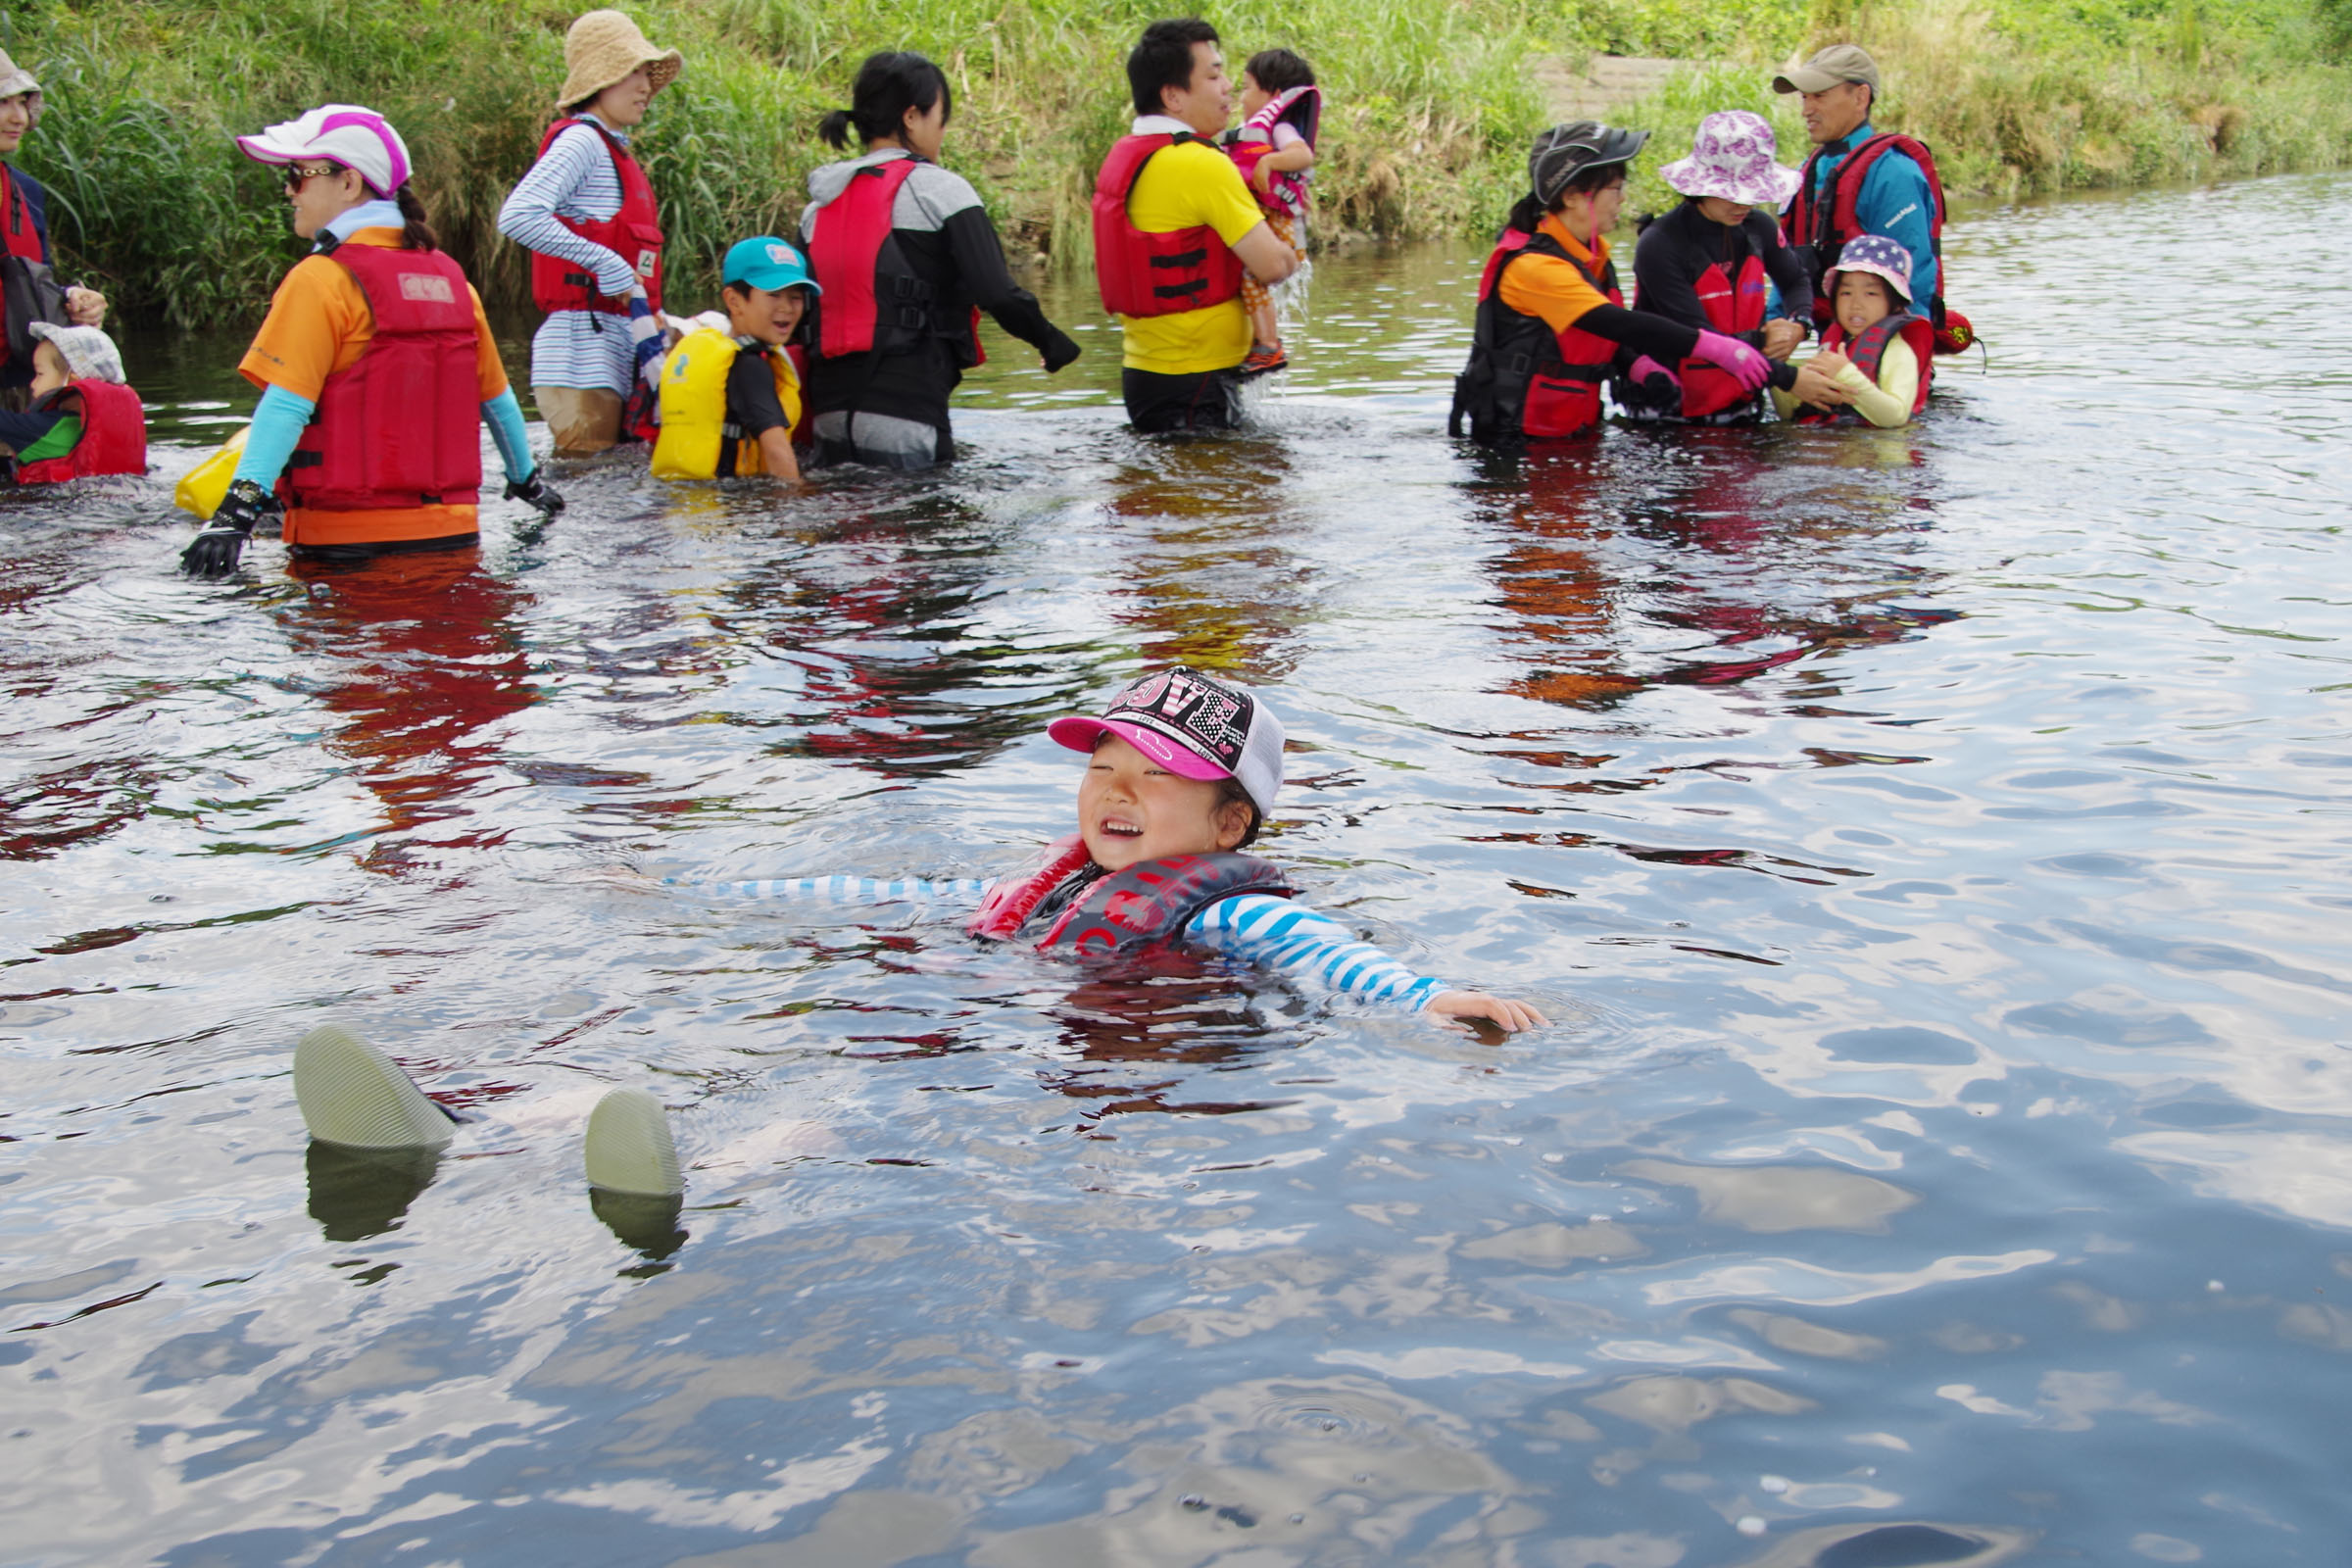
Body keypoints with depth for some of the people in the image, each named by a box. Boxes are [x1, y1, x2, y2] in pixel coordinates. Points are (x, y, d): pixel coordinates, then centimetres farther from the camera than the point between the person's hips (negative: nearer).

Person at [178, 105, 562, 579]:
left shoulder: (322, 279, -8)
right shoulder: (449, 276, 12)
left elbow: (286, 406, -17)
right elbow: (496, 396, 21)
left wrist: (239, 509, -22)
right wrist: (527, 480, 36)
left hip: (352, 540, -6)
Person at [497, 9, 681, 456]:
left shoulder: (616, 151, 20)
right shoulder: (581, 142, -8)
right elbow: (516, 217, -23)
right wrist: (606, 264, -22)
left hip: (617, 348, 9)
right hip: (582, 347, -9)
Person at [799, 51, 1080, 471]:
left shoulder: (819, 205, 14)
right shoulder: (938, 189, -4)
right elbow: (996, 292, -11)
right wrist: (1051, 341, 4)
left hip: (830, 414, 6)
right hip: (903, 418, -6)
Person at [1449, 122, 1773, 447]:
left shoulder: (1592, 255, 8)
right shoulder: (1532, 266, -21)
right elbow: (1618, 324, -27)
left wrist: (1640, 367, -6)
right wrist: (1715, 347, -28)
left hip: (1575, 432, 8)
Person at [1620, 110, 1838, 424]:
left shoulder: (1759, 229, 6)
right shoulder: (1660, 246, -14)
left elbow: (1797, 281, 27)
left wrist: (1798, 326, 3)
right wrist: (1791, 379, -21)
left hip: (1738, 404, 5)